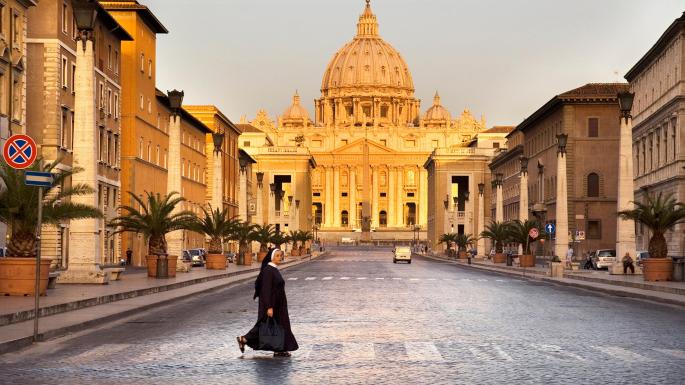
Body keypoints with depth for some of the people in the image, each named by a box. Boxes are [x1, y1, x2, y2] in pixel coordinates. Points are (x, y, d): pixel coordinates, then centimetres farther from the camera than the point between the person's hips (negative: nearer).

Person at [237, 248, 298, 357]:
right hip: (271, 303, -10)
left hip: (277, 304, 10)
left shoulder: (274, 270, 11)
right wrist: (269, 307, -26)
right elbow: (266, 289, -22)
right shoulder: (268, 270, -18)